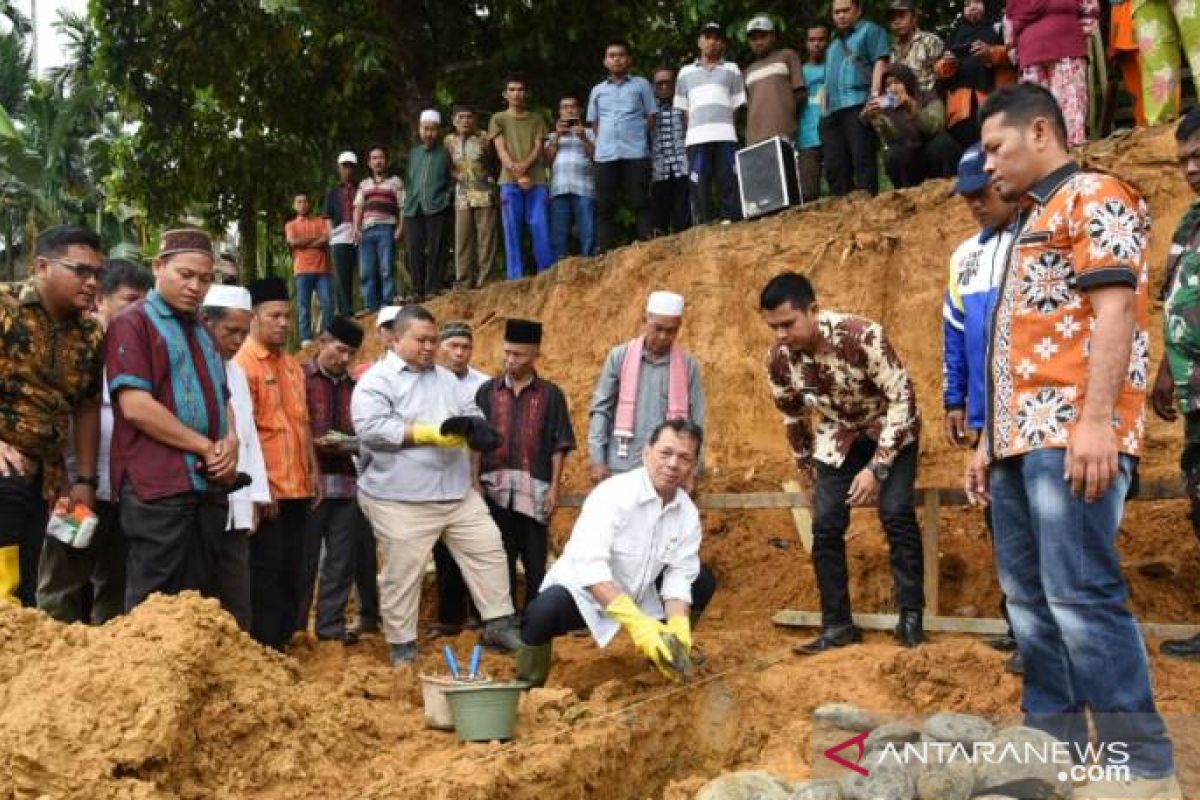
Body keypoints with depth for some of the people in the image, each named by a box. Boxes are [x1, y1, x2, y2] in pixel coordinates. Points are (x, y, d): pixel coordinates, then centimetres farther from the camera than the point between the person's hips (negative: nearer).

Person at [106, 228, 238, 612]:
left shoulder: (203, 332, 21)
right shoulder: (132, 323, -4)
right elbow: (135, 406, -14)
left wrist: (230, 441, 3)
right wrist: (206, 447, -10)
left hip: (209, 485, 8)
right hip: (159, 488, -8)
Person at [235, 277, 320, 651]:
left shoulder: (293, 365, 14)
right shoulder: (243, 364, -11)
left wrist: (313, 471, 13)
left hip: (297, 487, 8)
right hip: (267, 490, -7)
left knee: (292, 570, 12)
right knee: (266, 571, 0)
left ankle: (284, 641, 22)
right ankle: (265, 649, 8)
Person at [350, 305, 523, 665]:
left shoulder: (447, 379, 16)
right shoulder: (376, 381, -5)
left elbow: (473, 416, 12)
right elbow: (372, 429, -19)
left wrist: (469, 427, -14)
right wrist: (430, 433, -20)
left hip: (457, 493, 6)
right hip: (400, 499, -6)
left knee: (489, 551, 6)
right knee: (402, 572, 1)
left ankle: (499, 625, 16)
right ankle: (402, 646, 14)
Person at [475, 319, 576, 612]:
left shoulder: (550, 395, 1)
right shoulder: (488, 391, 5)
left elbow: (559, 445, 0)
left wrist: (554, 487, -6)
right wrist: (475, 482, -2)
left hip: (535, 488, -2)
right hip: (496, 488, 2)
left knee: (535, 559, 4)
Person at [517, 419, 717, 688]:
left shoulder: (688, 513, -7)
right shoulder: (614, 494, -26)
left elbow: (679, 575, -9)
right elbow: (589, 565, -37)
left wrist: (678, 626, -29)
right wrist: (635, 621, -45)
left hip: (637, 595, 6)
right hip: (582, 590, -6)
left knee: (703, 580, 0)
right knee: (543, 611, -36)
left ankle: (671, 654, 21)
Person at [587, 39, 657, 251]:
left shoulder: (641, 84, 11)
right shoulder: (597, 90, 18)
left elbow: (651, 117, 9)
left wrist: (637, 135, 1)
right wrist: (605, 140, 8)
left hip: (636, 153, -3)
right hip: (605, 155, 3)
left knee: (640, 202, -6)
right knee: (605, 207, -1)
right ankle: (607, 254, -1)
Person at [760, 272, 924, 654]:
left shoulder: (863, 336, -35)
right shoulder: (778, 360, -20)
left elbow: (902, 397, -27)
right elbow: (792, 415, 1)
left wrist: (877, 467, -29)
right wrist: (804, 461, 13)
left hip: (890, 428, -4)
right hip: (840, 435, 4)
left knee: (895, 512, -18)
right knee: (826, 524, -4)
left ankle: (911, 616, -5)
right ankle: (837, 624, 7)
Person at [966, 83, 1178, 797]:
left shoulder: (1094, 195, -1)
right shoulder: (1032, 223, 26)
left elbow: (1114, 309, -14)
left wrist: (1097, 420, -24)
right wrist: (990, 439, 22)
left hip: (1072, 434, -10)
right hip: (1023, 437, 10)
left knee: (1080, 594, -13)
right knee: (1030, 598, 9)